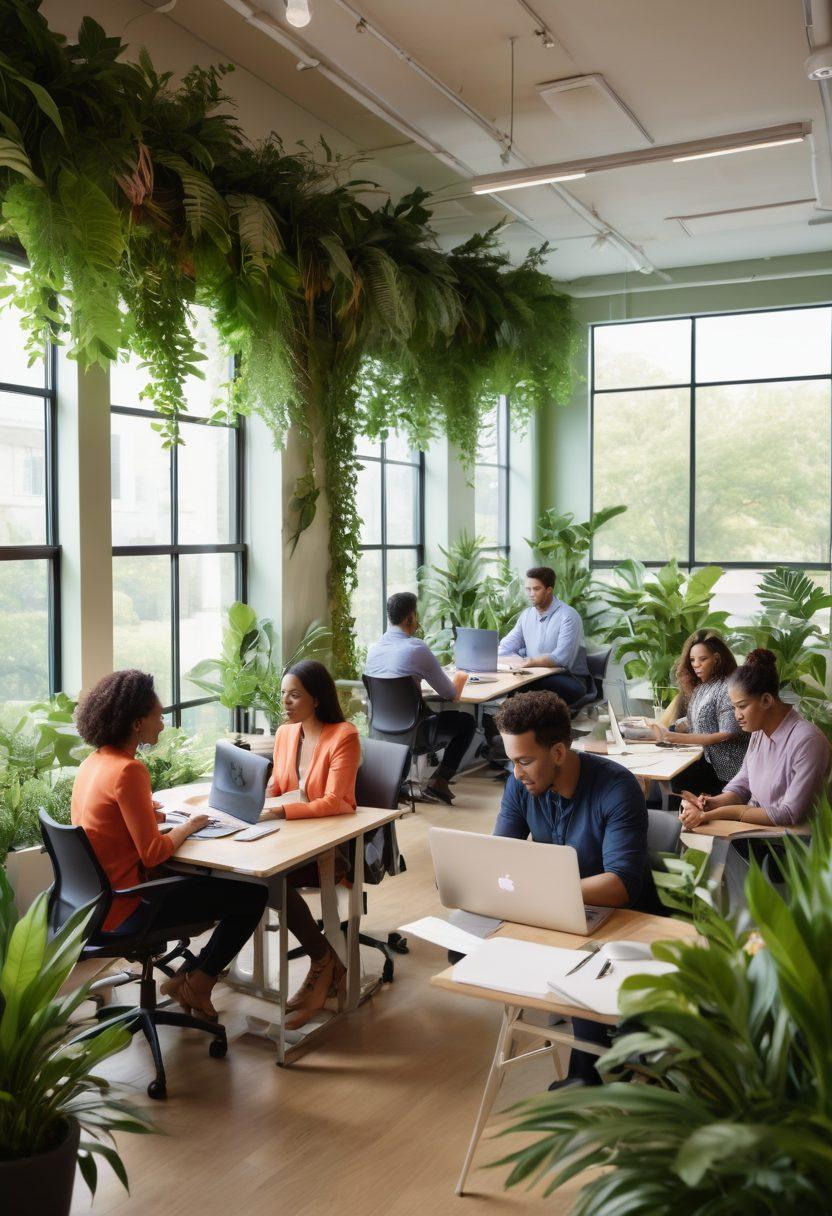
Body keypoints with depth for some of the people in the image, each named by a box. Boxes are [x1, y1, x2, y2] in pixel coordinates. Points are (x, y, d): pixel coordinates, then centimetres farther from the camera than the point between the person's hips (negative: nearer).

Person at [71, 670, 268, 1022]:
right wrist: (189, 826, -6)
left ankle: (191, 975, 21)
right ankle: (196, 986, 12)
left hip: (97, 901, 10)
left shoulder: (93, 762, 5)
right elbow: (153, 853, -23)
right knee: (252, 895, -3)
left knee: (210, 881, 25)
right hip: (122, 912, -10)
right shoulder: (128, 770, -23)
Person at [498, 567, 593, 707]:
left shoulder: (568, 616, -11)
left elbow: (560, 658, -22)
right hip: (536, 676, 6)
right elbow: (505, 647, 13)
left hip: (569, 678, -5)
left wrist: (528, 662, -28)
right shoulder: (526, 614, 11)